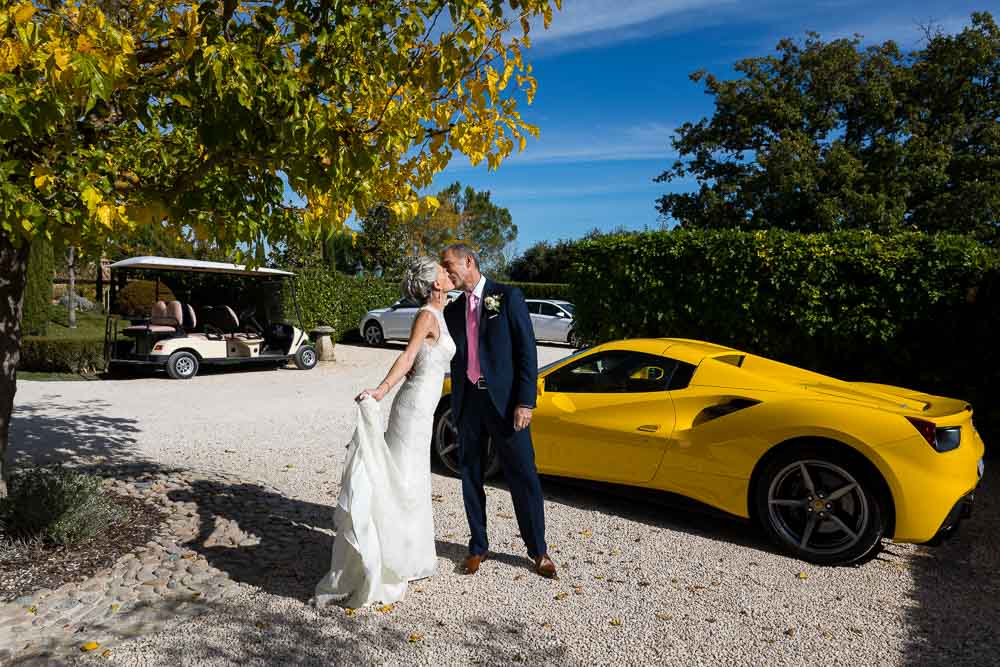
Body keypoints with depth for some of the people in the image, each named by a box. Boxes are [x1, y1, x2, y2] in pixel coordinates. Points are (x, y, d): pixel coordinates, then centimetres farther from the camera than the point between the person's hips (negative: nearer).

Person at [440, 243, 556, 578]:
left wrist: (525, 402, -13)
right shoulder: (452, 310, 11)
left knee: (523, 477, 2)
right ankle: (478, 546, 26)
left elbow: (527, 350, -7)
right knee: (471, 477, 11)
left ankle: (538, 550, 18)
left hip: (505, 400, -4)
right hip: (468, 402, 5)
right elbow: (451, 357, 13)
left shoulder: (508, 296, -3)